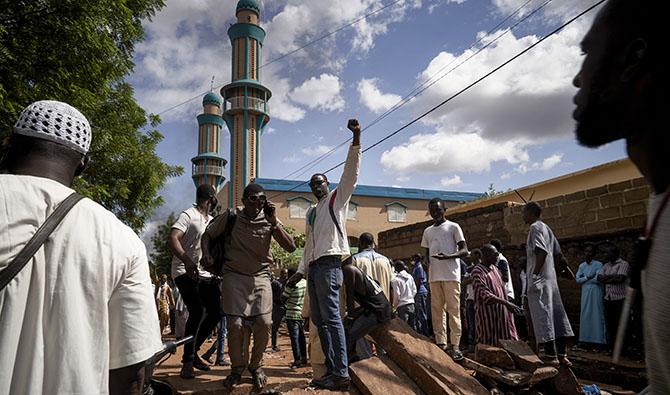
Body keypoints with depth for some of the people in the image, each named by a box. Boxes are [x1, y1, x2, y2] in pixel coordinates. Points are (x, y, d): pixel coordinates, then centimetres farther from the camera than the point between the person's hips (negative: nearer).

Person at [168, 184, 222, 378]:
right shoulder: (189, 215, -9)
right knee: (197, 312, -18)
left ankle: (193, 351, 22)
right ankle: (188, 361, -6)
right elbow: (172, 239, -23)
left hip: (206, 273, 8)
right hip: (186, 272, -8)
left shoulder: (212, 220, 17)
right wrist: (186, 260, -38)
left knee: (215, 312, 6)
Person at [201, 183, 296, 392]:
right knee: (236, 324, -10)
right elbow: (207, 235, 10)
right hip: (233, 275, -1)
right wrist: (206, 254, -10)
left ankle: (256, 366, 15)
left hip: (260, 277, 1)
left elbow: (291, 247, -10)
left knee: (264, 322, -11)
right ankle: (237, 367, 17)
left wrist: (273, 223, -19)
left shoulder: (269, 220, -1)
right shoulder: (230, 216, -3)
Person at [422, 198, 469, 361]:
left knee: (453, 310, -4)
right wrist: (426, 264, 2)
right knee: (437, 310, 4)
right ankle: (441, 344, 8)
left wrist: (447, 256, -21)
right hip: (434, 276, 5)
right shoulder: (427, 231, 18)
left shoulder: (453, 227, 3)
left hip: (451, 275, -5)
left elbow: (465, 251, -3)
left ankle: (455, 346, -2)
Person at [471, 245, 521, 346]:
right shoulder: (478, 272, -15)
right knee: (490, 344, -2)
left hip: (501, 312, 8)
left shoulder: (494, 268, 12)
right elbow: (485, 295, -24)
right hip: (488, 314, -8)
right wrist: (506, 303, -30)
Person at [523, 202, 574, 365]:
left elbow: (542, 251, -23)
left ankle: (550, 355, -3)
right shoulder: (546, 228, 19)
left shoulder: (535, 227, -9)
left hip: (538, 278, -9)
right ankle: (562, 354, 11)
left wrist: (535, 273, -21)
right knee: (555, 313, 8)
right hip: (551, 277, 9)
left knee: (542, 315, -5)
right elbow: (558, 254, 20)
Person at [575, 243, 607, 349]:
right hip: (585, 293, 5)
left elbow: (598, 279, -16)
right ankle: (587, 339, 9)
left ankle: (599, 340, 0)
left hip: (596, 293, -5)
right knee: (586, 315, 4)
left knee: (597, 315, -4)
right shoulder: (581, 266, 10)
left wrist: (584, 278, -6)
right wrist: (589, 277, -10)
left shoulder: (598, 264, -5)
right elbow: (577, 280, 3)